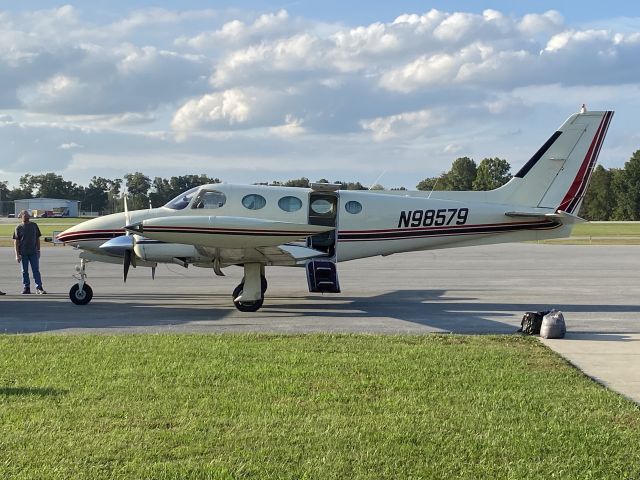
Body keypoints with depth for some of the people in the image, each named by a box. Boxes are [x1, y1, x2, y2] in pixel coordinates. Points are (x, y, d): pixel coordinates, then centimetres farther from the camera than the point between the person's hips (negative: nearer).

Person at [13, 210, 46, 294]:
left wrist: (38, 250, 6)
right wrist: (17, 254, -6)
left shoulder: (34, 226, 7)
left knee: (36, 270, -3)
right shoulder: (19, 228, 1)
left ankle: (39, 288, -3)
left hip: (33, 252, 0)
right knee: (25, 271, 6)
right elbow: (16, 241, 1)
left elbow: (37, 239, 12)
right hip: (23, 253, 0)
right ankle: (26, 288, 13)